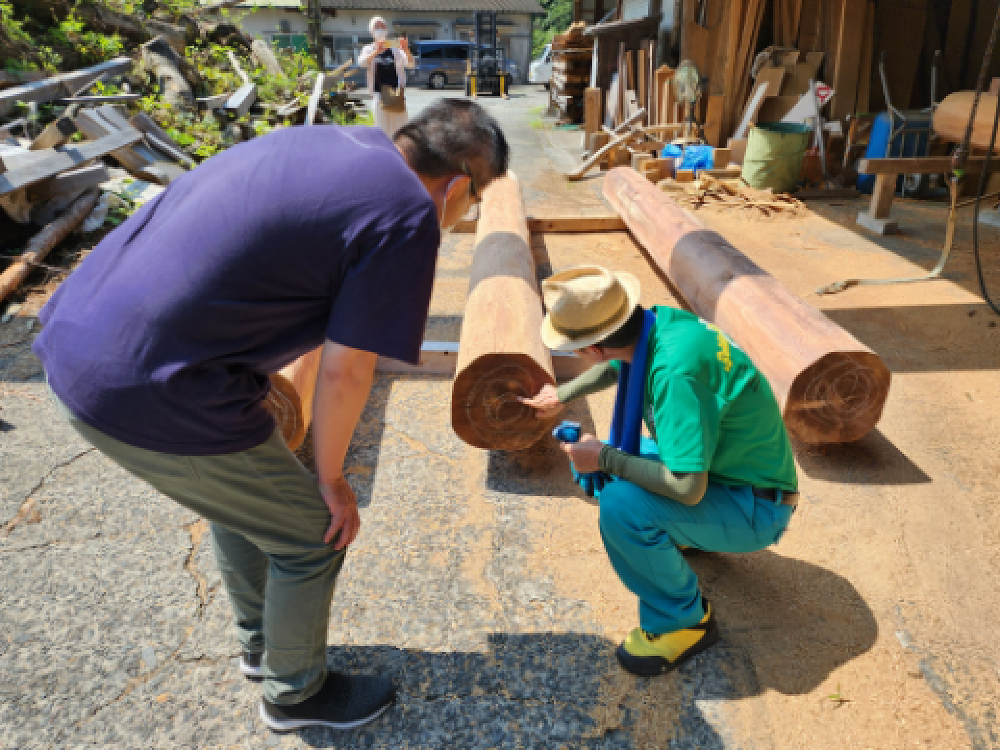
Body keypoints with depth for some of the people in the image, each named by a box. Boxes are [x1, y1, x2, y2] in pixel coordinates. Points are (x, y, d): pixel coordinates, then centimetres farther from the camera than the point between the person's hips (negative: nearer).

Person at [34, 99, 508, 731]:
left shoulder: (334, 140, 11)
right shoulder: (408, 218, -13)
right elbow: (345, 371, -13)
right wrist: (332, 477, 4)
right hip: (150, 398, -9)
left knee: (241, 492, 29)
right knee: (312, 536, 11)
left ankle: (260, 643, 52)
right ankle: (297, 692, 39)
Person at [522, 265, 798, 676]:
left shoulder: (675, 369, -36)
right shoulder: (658, 320, -10)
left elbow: (688, 488, -35)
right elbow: (616, 366, 15)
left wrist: (605, 458, -23)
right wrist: (562, 395, 21)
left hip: (755, 508, -8)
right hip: (720, 467, 8)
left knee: (621, 504, -31)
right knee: (593, 457, 9)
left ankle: (684, 621, -5)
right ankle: (691, 534, 24)